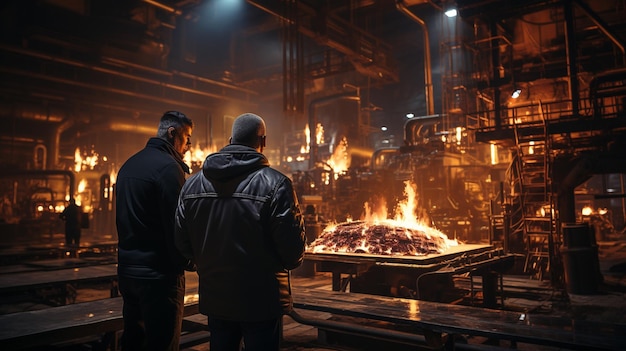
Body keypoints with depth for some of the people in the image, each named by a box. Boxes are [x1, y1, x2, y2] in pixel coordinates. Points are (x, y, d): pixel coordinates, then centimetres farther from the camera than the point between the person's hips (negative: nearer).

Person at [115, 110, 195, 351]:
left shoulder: (129, 164, 13)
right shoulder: (168, 166, -15)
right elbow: (176, 222, -19)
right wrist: (188, 261, -5)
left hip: (127, 269, 9)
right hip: (159, 274, -9)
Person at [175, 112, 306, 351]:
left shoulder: (192, 184, -1)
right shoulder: (275, 183, -16)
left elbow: (183, 244, 3)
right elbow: (293, 251, -17)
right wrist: (291, 261, 6)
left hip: (214, 298, 5)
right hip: (261, 300, -4)